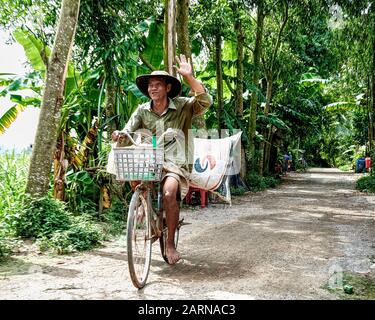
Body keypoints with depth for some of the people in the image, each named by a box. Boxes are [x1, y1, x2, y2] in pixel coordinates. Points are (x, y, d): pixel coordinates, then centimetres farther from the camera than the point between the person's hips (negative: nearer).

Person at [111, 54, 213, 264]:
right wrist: (120, 135, -25)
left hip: (174, 162, -3)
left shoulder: (182, 106, -2)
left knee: (169, 192, -30)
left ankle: (171, 243, -9)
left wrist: (189, 77, -26)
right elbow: (129, 131, -1)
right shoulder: (143, 110, 8)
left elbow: (205, 101, -17)